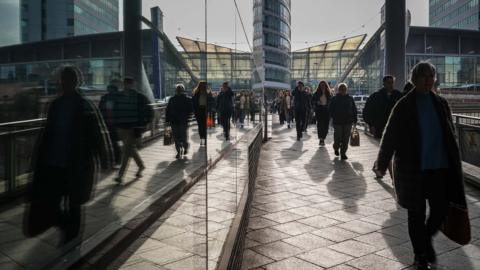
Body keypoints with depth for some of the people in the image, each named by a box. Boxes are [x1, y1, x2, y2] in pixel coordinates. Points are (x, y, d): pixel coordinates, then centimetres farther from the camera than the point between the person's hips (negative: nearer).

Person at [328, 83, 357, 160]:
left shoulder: (350, 99, 8)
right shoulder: (334, 99, 1)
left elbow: (354, 110, 12)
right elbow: (330, 110, 3)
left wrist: (354, 119, 6)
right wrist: (334, 117, -9)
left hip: (348, 122, 2)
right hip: (337, 122, -2)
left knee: (345, 139, 1)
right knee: (338, 138, 1)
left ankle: (343, 153, 10)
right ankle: (336, 148, 31)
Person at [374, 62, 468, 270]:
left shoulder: (441, 104, 7)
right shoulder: (404, 106, -5)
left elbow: (450, 137, 13)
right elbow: (389, 137, -3)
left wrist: (454, 164, 13)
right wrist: (382, 164, -1)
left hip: (440, 168, 4)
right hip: (413, 170, -3)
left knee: (440, 210, 5)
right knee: (417, 214, 6)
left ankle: (426, 238, 37)